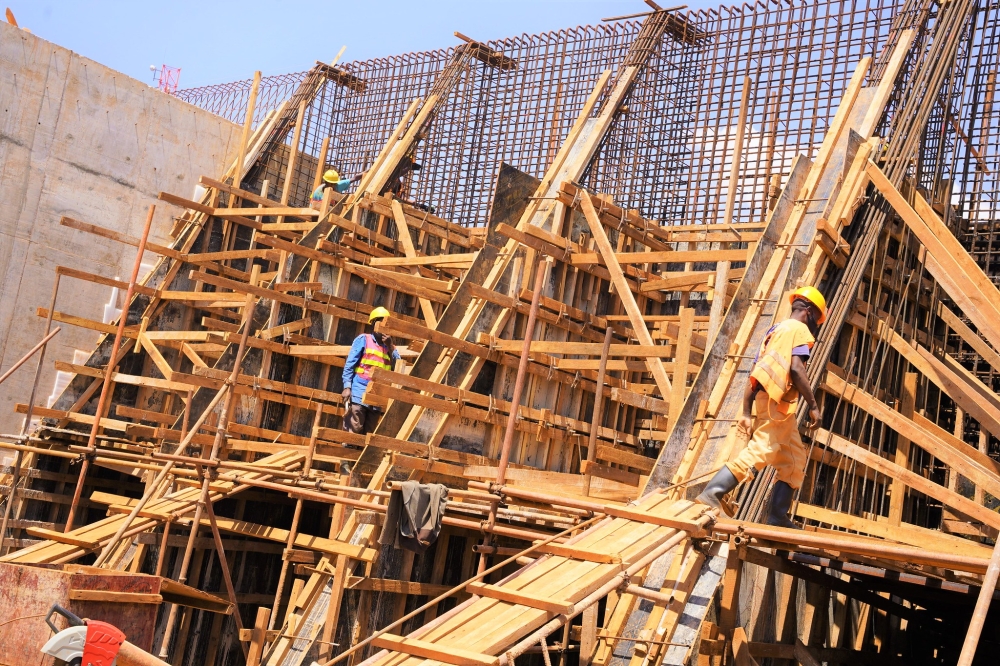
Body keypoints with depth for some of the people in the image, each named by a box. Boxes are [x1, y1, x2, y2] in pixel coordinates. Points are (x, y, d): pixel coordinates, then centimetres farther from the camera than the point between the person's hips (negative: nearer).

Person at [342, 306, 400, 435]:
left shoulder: (389, 346, 16)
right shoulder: (364, 339, 4)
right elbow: (349, 364, 0)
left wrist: (391, 347, -4)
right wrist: (347, 387, -9)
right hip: (359, 395, -5)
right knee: (352, 431, -12)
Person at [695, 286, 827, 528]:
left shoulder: (775, 331, 24)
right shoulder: (799, 329, -2)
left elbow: (754, 374, 18)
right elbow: (796, 368, -18)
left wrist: (746, 413, 15)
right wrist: (813, 405, -15)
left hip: (780, 408, 10)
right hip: (777, 403, -10)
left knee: (795, 461, 14)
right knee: (760, 451, -17)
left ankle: (777, 516, 12)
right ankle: (712, 494, -24)